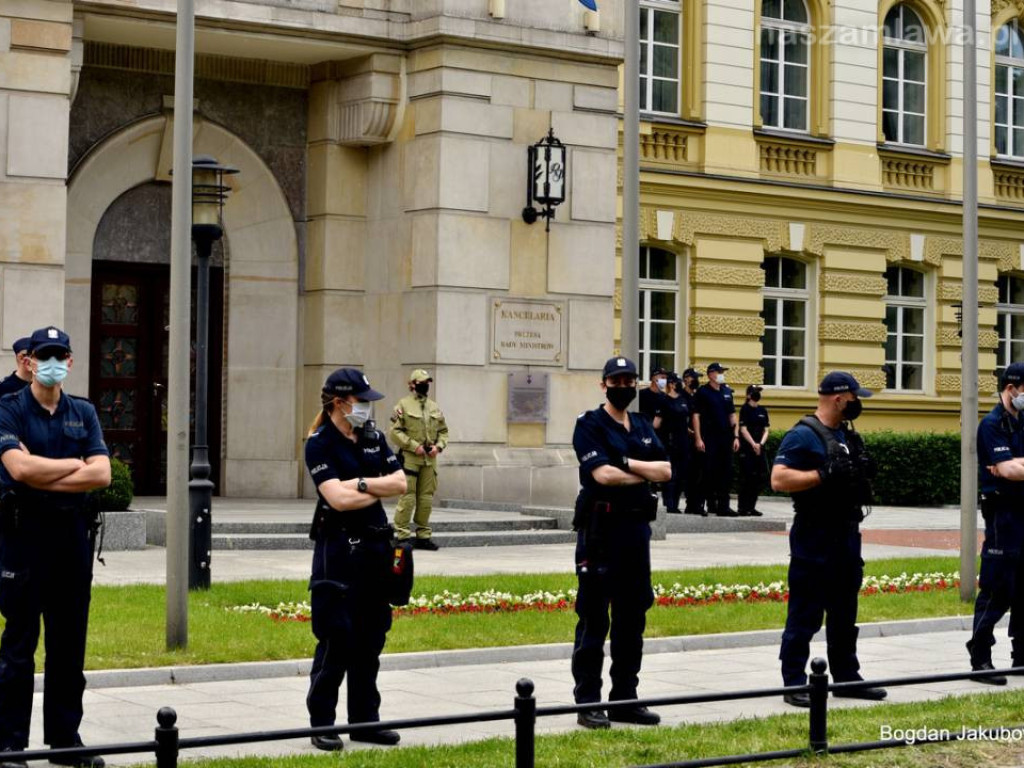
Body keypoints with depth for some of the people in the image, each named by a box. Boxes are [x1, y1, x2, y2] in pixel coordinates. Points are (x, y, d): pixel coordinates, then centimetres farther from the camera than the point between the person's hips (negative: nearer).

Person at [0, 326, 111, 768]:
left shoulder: (84, 413, 12)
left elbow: (102, 474, -2)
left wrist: (45, 478, -11)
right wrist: (76, 464, -6)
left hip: (74, 533, 4)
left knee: (70, 643, 8)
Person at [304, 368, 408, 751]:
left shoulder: (372, 437, 11)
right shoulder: (319, 444, -8)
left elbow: (400, 482, 3)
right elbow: (338, 498, -18)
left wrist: (361, 483, -11)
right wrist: (379, 490, -6)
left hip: (375, 544, 6)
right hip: (338, 547, -6)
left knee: (371, 636, 10)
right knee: (336, 638, -5)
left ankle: (365, 719, 19)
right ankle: (322, 724, 4)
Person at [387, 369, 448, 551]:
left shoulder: (435, 407, 16)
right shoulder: (403, 405, -3)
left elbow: (443, 431, 21)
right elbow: (394, 431, -8)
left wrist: (439, 446, 1)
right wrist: (414, 446, -15)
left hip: (430, 459, 6)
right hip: (410, 458, -6)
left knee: (427, 498, 8)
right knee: (408, 497, -8)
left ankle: (423, 535, 15)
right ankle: (401, 534, -3)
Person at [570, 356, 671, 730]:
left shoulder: (644, 426, 16)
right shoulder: (590, 425, -4)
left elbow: (665, 470, 3)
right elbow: (603, 474, -17)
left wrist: (628, 464, -11)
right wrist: (646, 473, -4)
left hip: (637, 527, 7)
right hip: (601, 528, -7)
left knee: (633, 617, 10)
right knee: (594, 618, -4)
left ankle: (625, 697, 18)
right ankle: (588, 702, -1)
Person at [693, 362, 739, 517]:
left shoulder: (727, 392, 14)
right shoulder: (702, 392, -2)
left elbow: (732, 415, 17)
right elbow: (696, 416, -6)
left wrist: (736, 436, 8)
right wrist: (698, 438, -13)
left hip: (725, 437, 5)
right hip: (709, 439, -5)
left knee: (726, 472, 3)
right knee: (709, 471, -1)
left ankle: (723, 506, 6)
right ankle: (710, 503, 7)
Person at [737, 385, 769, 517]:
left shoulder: (763, 410, 13)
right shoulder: (745, 409, -3)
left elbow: (766, 430, 11)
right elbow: (743, 429, -9)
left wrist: (761, 444, -6)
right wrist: (753, 444, -15)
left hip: (759, 448, 6)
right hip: (747, 448, -6)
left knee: (762, 476, 2)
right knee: (747, 478, -6)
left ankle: (750, 507, 12)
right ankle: (742, 508, 0)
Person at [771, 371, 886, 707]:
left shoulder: (847, 435, 14)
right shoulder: (803, 435, -13)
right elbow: (779, 479, -21)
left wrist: (864, 472, 4)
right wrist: (824, 475, -25)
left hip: (847, 533, 9)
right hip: (814, 537, -9)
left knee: (845, 613, 16)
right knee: (805, 615, -4)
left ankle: (846, 676, 26)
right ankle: (794, 683, 1)